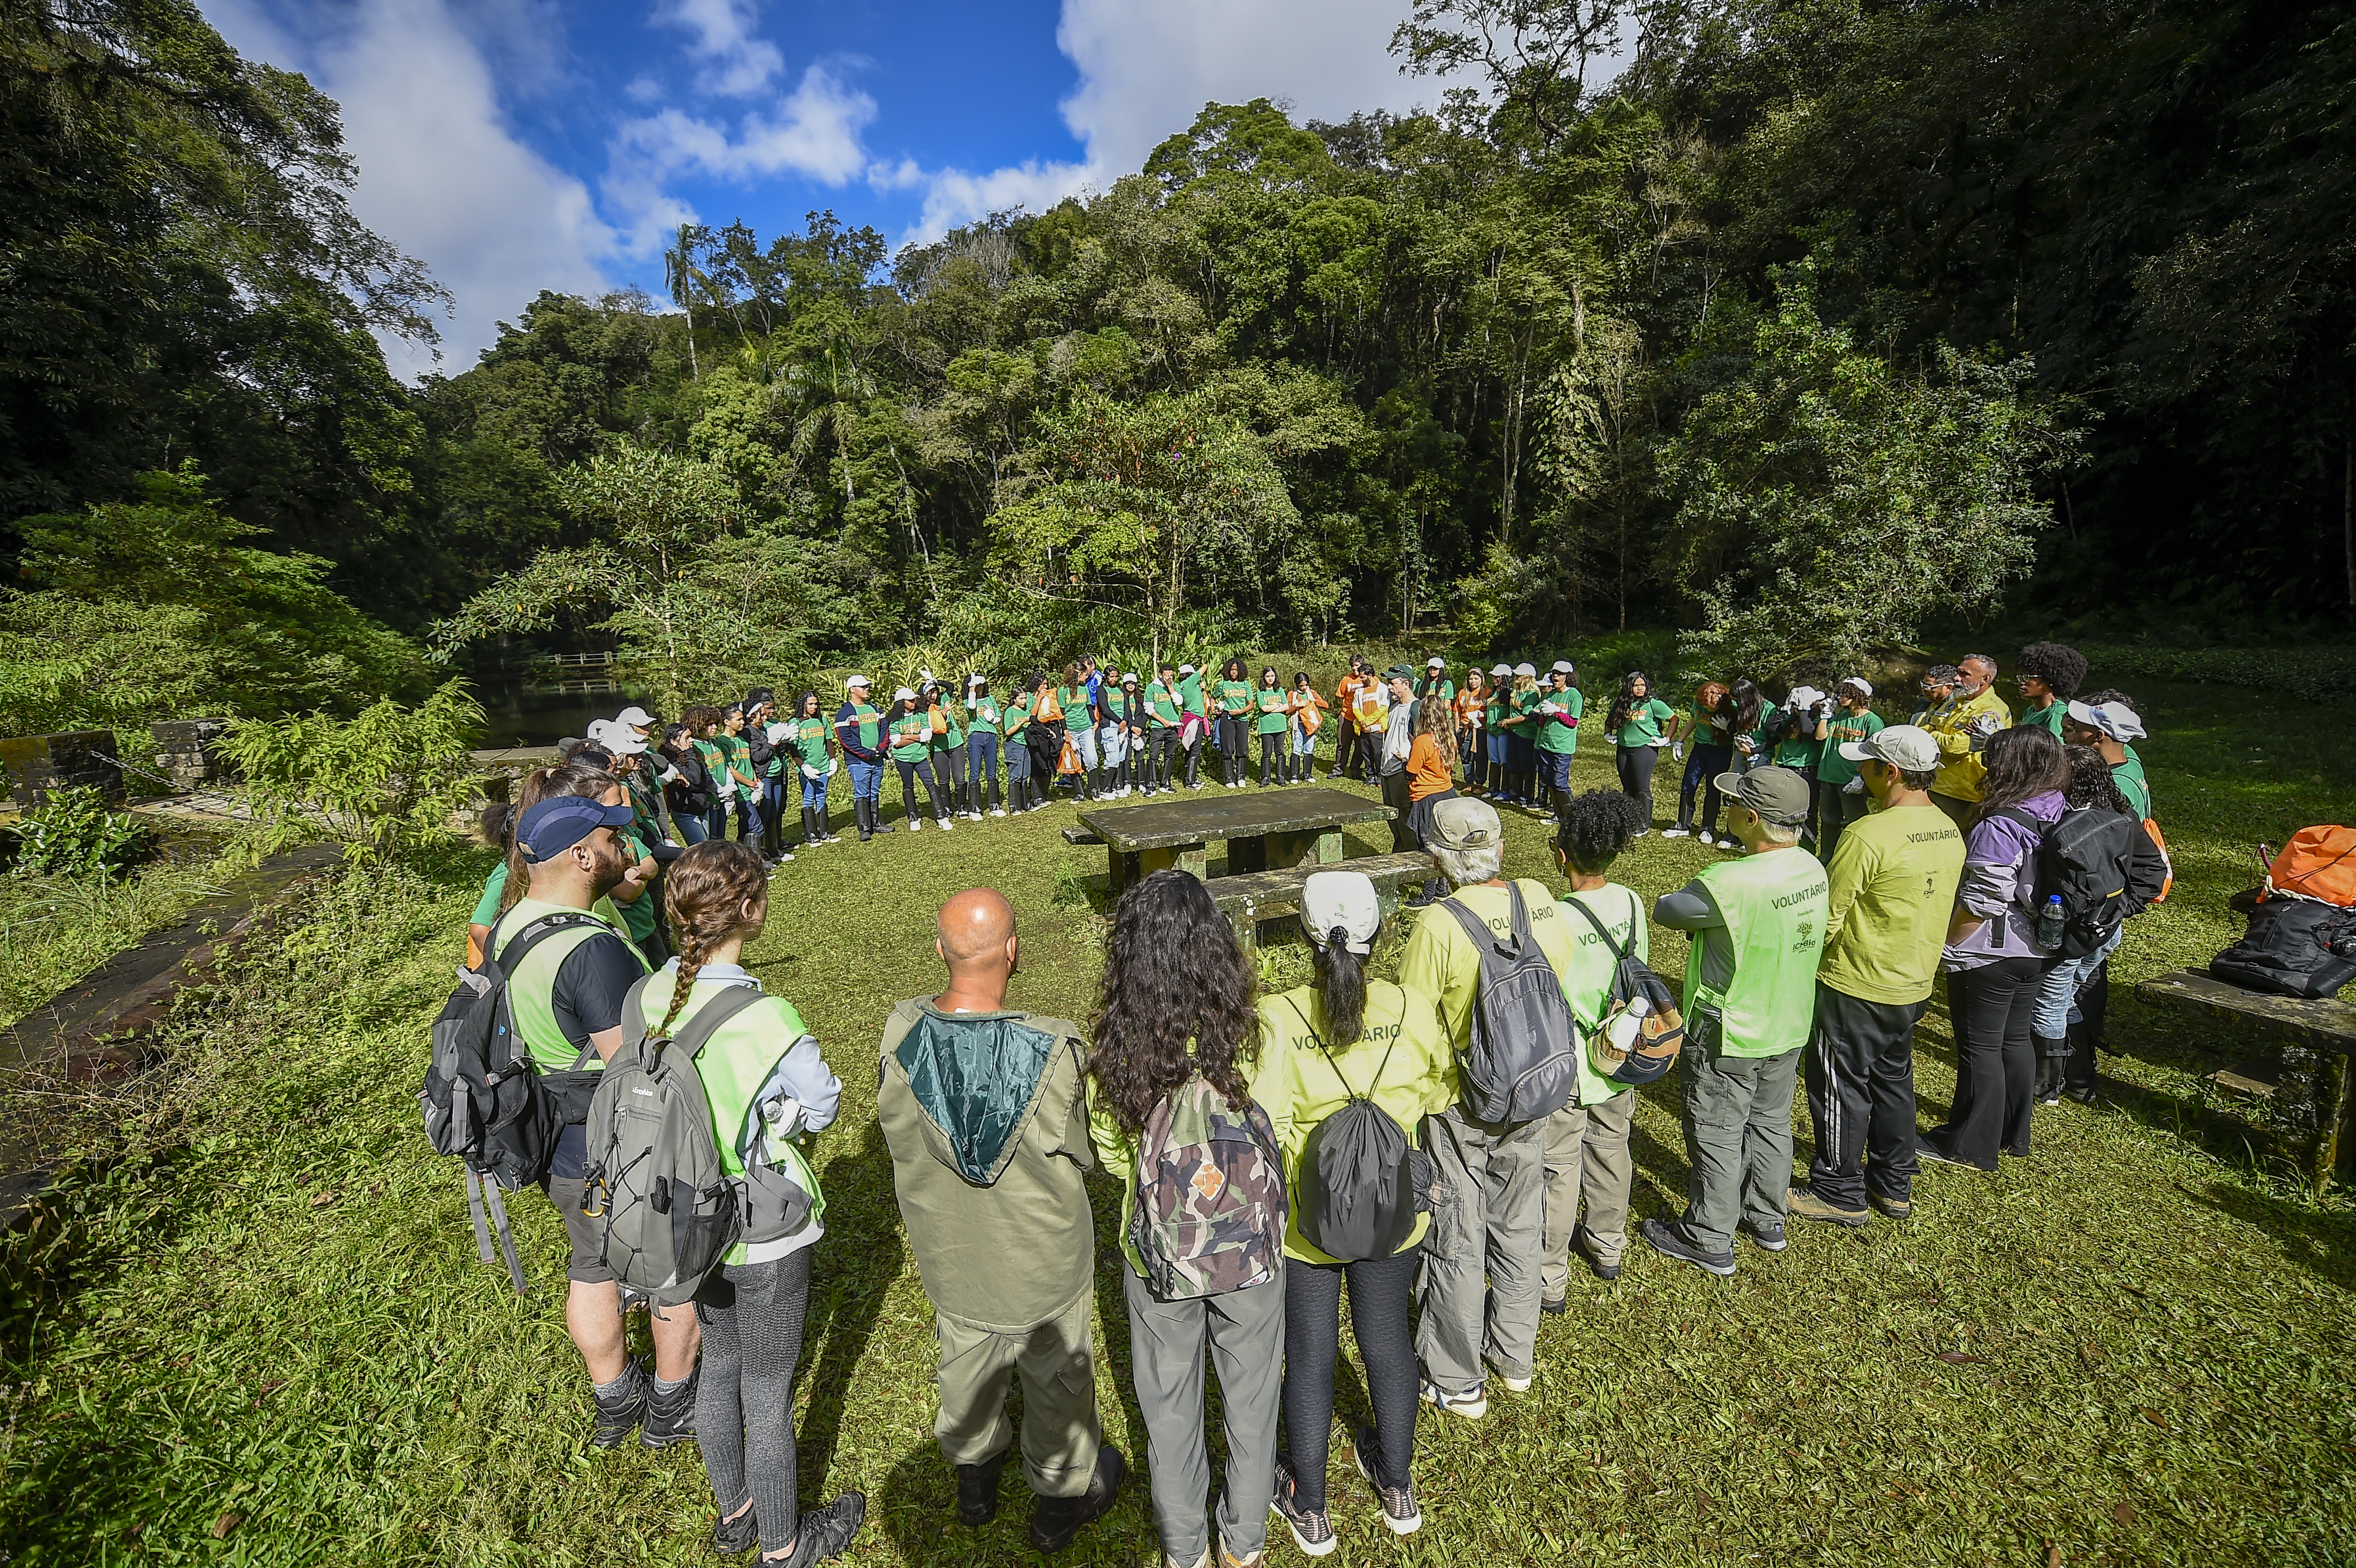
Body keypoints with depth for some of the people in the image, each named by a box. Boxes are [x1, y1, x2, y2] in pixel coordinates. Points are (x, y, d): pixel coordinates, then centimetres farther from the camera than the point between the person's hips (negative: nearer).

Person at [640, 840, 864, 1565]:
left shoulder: (650, 996, -12)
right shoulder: (762, 1015, -31)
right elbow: (822, 1104, -16)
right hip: (764, 1232, -6)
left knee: (718, 1365, 28)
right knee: (768, 1392, 16)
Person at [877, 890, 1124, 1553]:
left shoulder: (900, 1034, -24)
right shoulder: (1052, 1051, -33)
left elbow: (896, 1133, -6)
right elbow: (1080, 1159, -18)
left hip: (948, 1251, 3)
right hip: (1044, 1256, -3)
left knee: (966, 1358, 31)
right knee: (1056, 1373, 25)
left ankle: (973, 1473, 57)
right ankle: (1064, 1492, 49)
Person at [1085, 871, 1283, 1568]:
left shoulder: (1112, 1051, -23)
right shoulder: (1244, 1038, -26)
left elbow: (1111, 1153, -7)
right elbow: (1276, 1142, -12)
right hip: (1248, 1247, 0)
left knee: (1168, 1404, 25)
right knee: (1250, 1395, 26)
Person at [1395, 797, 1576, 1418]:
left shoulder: (1438, 927, -26)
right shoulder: (1540, 900, -11)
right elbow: (1563, 981, 4)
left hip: (1460, 1107, -5)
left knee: (1456, 1240, 13)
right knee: (1519, 1226, 24)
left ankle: (1457, 1381, 32)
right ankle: (1516, 1355, 44)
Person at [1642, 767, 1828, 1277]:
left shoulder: (1730, 884, -32)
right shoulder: (1813, 868, -6)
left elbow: (1666, 910, -17)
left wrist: (1674, 897, 2)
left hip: (1729, 1036, -8)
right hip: (1790, 1027, 8)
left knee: (1717, 1134, 9)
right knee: (1771, 1122, 25)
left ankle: (1709, 1240, 26)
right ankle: (1767, 1219, 44)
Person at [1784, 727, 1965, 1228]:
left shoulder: (1867, 835, -26)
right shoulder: (1949, 831, 1)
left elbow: (1826, 919, -22)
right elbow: (1937, 906, 12)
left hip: (1857, 987, -8)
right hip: (1915, 984, 8)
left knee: (1840, 1089, 7)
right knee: (1893, 1080, 22)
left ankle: (1840, 1194, 21)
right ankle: (1893, 1186, 36)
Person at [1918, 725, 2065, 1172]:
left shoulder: (1998, 826, -25)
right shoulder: (2058, 816, 1)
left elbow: (1980, 904, -23)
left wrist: (1945, 947, -12)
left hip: (1989, 955, -8)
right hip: (2035, 951, 8)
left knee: (1979, 1048, 3)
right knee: (2016, 1038, 19)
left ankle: (1970, 1146, 15)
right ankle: (2012, 1134, 34)